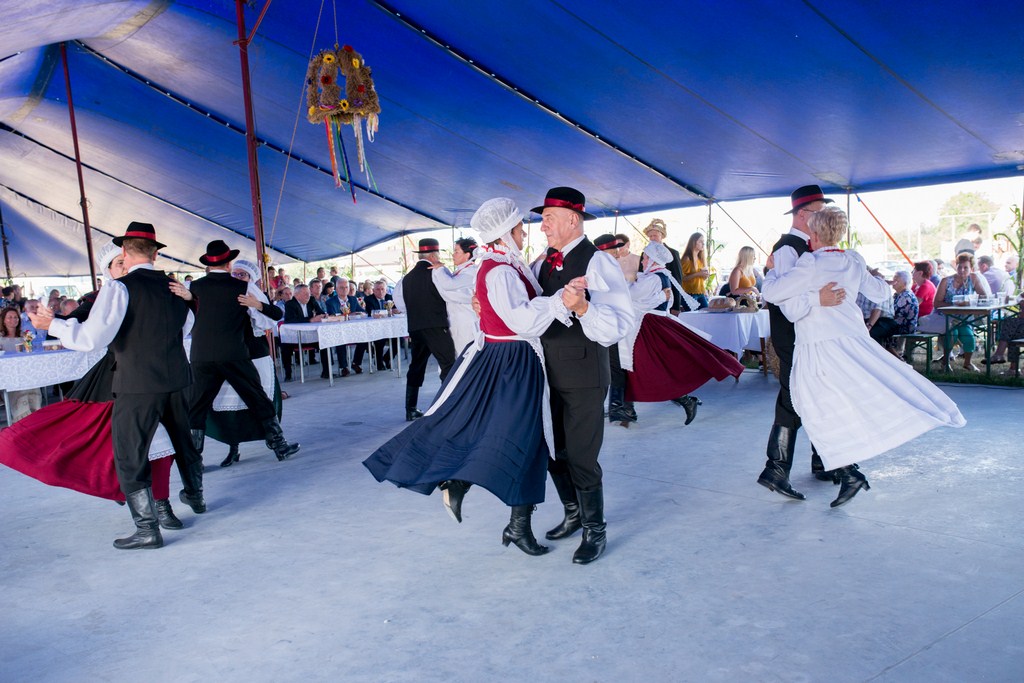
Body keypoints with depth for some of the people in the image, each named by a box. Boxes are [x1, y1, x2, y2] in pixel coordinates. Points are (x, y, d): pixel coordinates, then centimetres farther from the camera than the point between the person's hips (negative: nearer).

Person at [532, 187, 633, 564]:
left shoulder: (598, 262, -14)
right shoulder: (542, 264, 8)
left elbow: (619, 324, -23)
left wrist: (582, 306, -39)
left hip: (583, 375, -7)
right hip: (548, 373, 8)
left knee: (581, 458, 0)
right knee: (554, 453, 18)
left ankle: (596, 531, 20)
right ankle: (574, 515, 40)